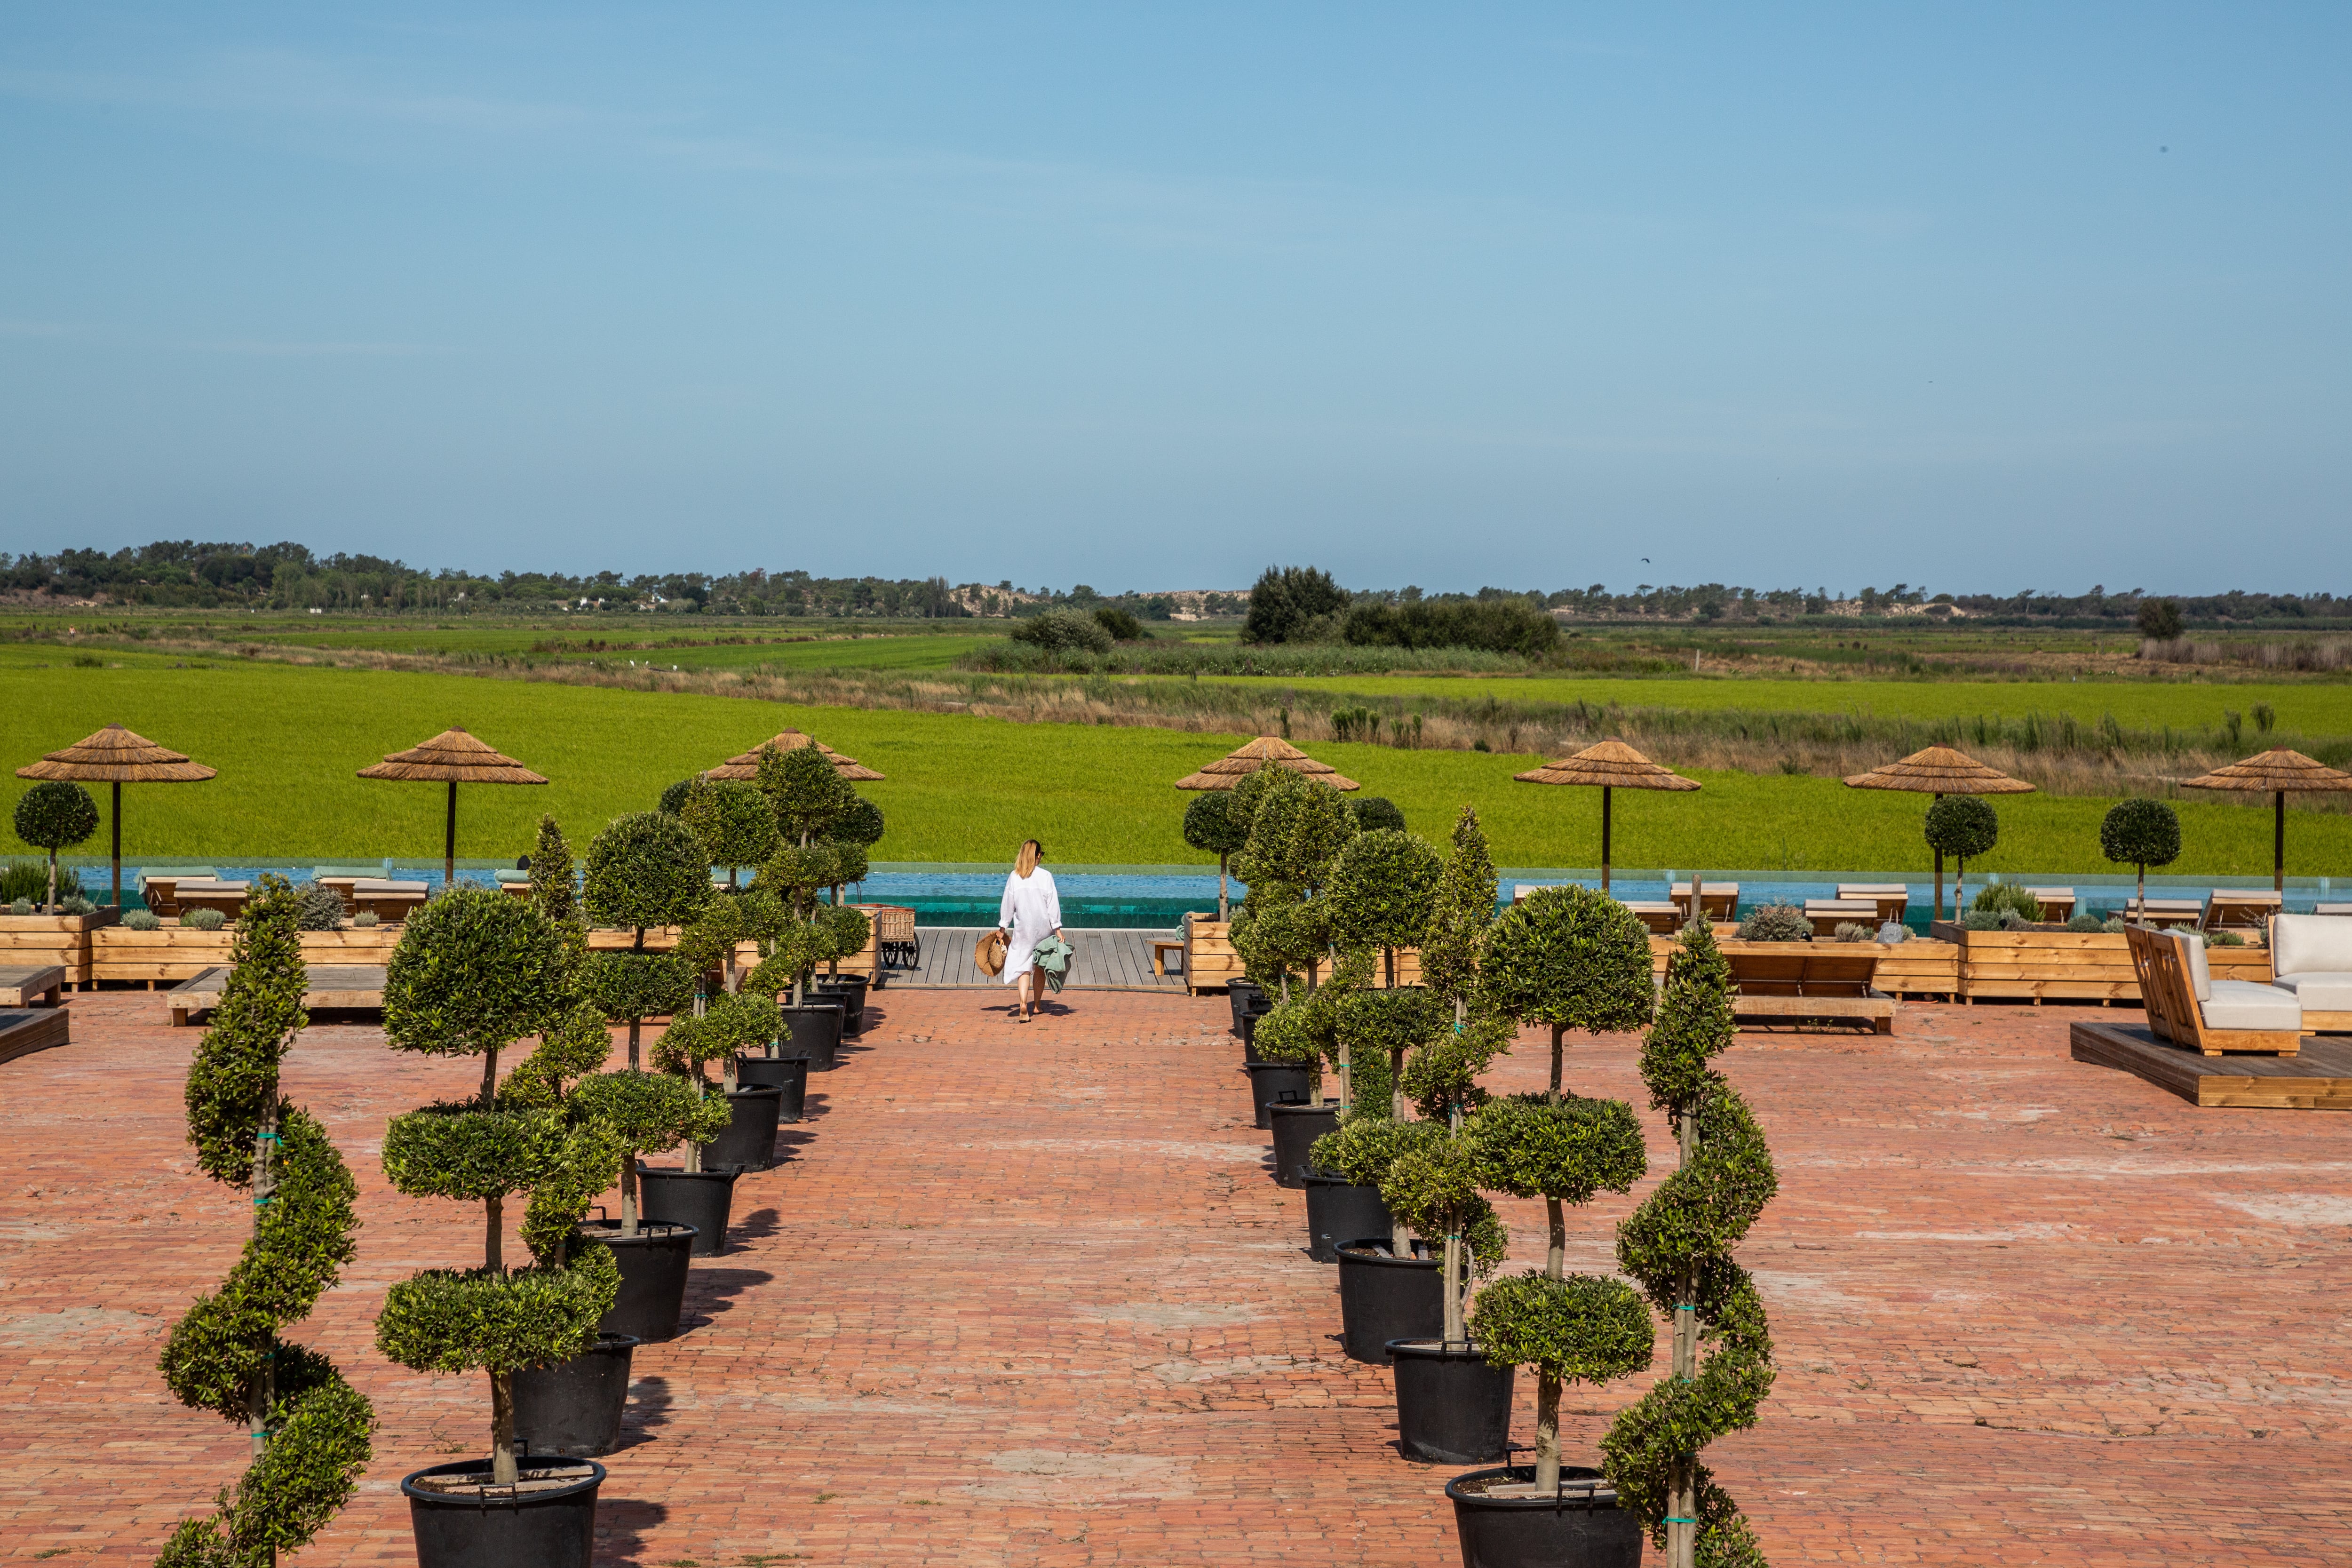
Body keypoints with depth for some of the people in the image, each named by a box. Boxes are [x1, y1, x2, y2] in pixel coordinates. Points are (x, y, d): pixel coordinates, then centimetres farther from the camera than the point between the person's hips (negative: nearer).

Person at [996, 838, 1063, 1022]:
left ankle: (1023, 1004, -23)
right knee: (1040, 967, 14)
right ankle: (1036, 1006, 22)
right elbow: (1053, 904, -7)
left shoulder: (1014, 878, -2)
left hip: (1023, 928, 0)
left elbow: (1008, 904, 3)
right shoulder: (1045, 876, -7)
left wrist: (1002, 928, 12)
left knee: (1023, 966, -2)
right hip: (1043, 928, 0)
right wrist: (1057, 929, -2)